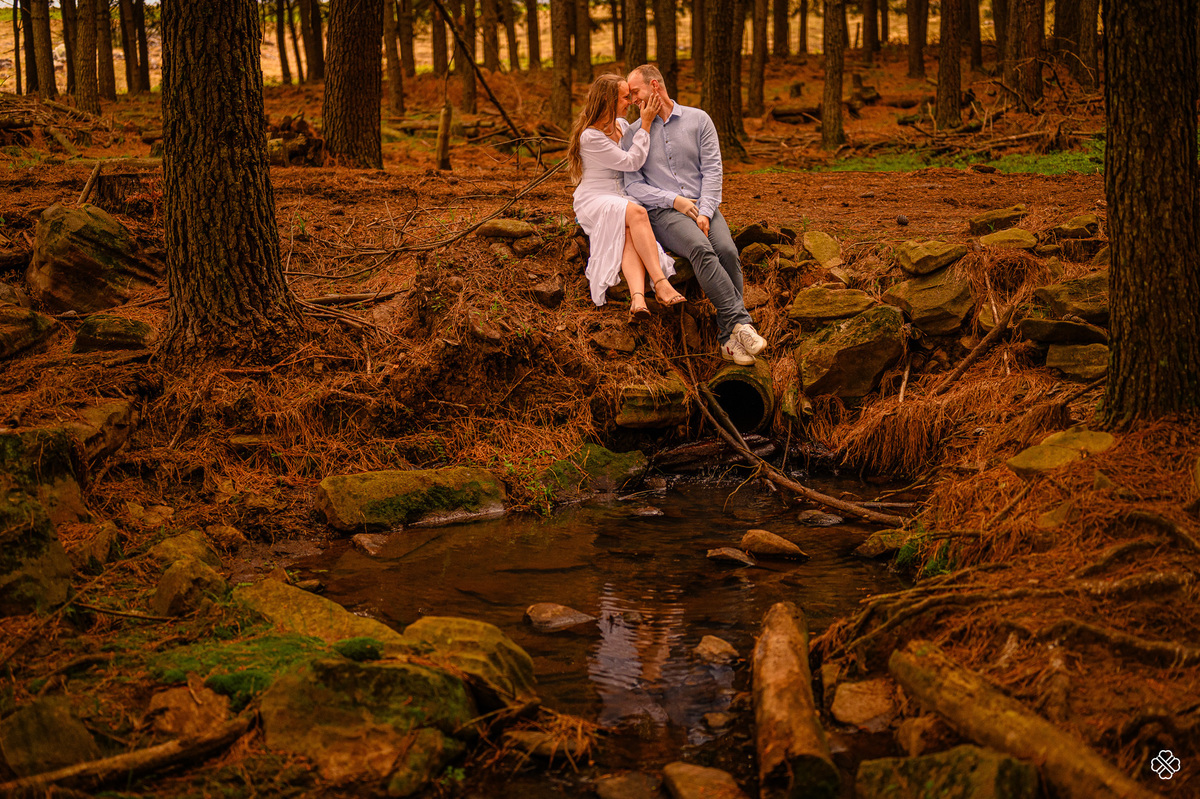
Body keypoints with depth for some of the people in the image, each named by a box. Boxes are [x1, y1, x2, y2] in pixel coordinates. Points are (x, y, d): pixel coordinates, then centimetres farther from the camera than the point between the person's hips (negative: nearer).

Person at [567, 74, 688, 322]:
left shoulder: (621, 125, 13)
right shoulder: (590, 137, -13)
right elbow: (632, 161, -14)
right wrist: (645, 124, -10)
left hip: (623, 199, 6)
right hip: (594, 202, -6)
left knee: (630, 236, -31)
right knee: (636, 213, -38)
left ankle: (637, 297, -58)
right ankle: (661, 284, -47)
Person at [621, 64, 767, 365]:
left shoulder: (698, 120, 11)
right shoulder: (633, 133, 12)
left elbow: (712, 170, 4)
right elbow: (633, 184, 4)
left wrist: (705, 212, -11)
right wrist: (674, 200, -10)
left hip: (702, 206, 2)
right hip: (662, 213, -2)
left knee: (726, 250, -30)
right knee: (701, 249, -34)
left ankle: (729, 337, -31)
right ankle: (741, 322, -38)